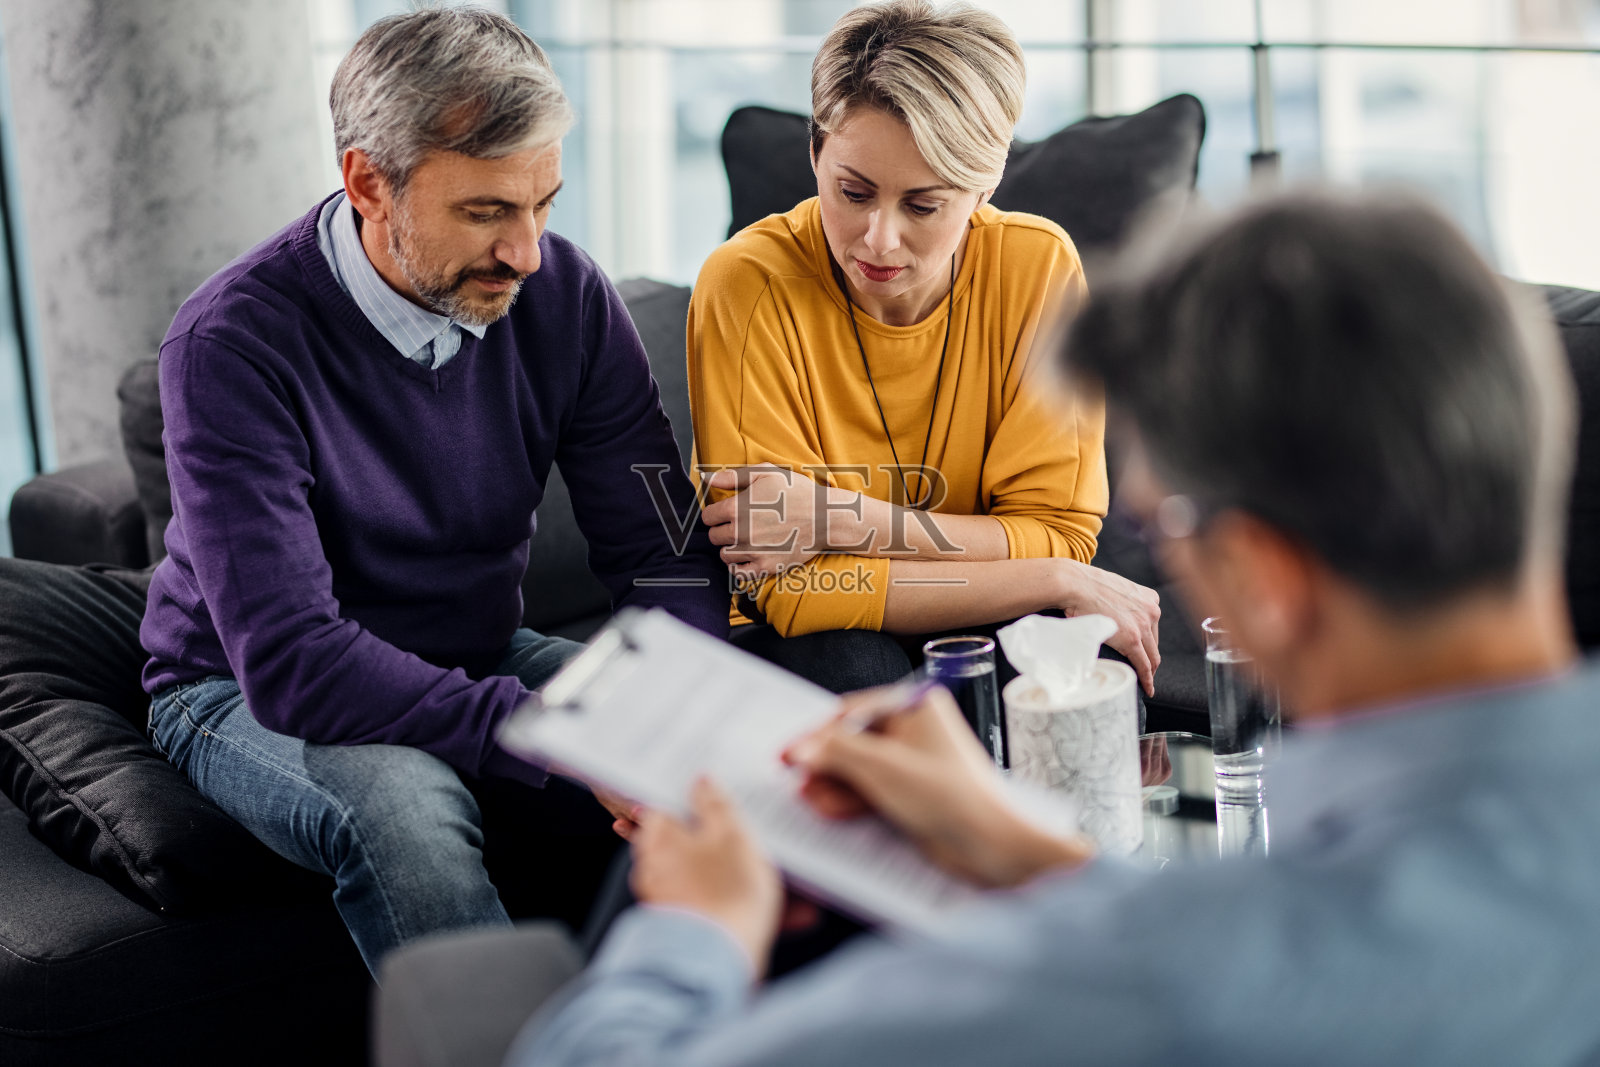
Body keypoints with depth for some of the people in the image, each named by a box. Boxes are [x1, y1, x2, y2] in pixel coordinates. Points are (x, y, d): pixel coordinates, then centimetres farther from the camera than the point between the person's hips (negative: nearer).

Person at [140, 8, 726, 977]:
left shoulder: (566, 296, -9)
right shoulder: (232, 343, -25)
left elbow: (662, 552, -6)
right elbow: (289, 661, -32)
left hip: (479, 663, 5)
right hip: (250, 696, -4)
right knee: (400, 805, -37)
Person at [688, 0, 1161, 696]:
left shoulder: (1040, 267, -12)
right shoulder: (749, 287, -20)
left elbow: (1056, 534, -11)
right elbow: (790, 588, -21)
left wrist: (850, 523, -28)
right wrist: (1059, 581, -25)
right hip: (796, 640, -2)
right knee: (853, 668, -35)